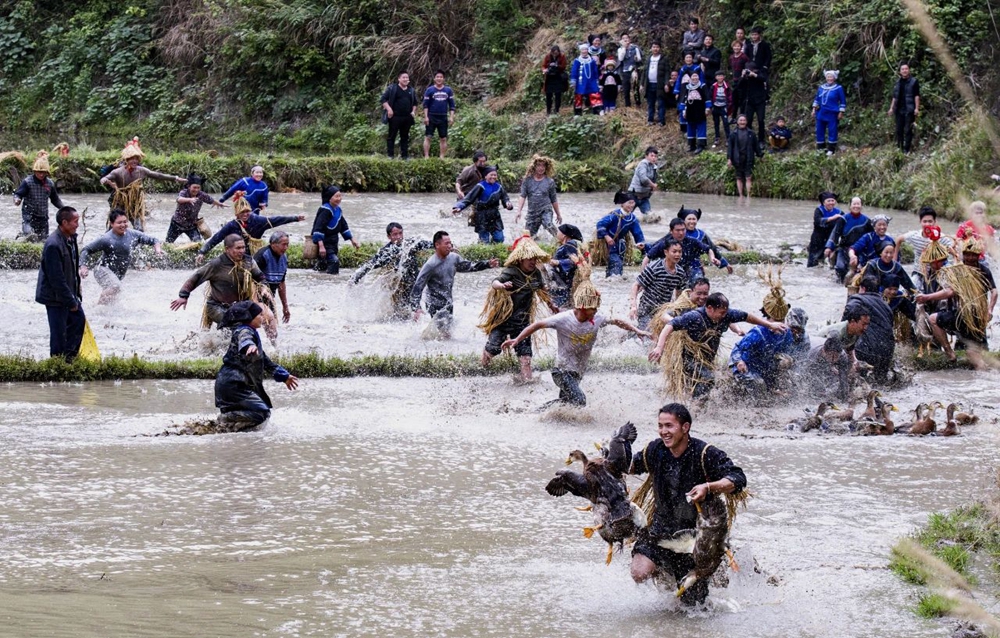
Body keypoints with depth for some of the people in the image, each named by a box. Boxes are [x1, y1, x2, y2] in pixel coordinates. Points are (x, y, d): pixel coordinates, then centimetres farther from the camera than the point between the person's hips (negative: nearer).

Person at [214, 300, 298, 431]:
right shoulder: (243, 331, -7)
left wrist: (284, 376, 38)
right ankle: (226, 422, -21)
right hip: (232, 384, -11)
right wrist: (249, 346, -58)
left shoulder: (252, 333, 25)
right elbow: (244, 339, -34)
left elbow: (264, 360, 35)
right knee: (261, 412, -20)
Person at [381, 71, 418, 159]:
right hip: (395, 117, -5)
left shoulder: (411, 90, 14)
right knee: (391, 136, -1)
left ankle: (405, 155, 14)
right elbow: (383, 99, -5)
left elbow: (415, 103, 25)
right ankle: (390, 155, 2)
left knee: (405, 137, 9)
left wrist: (413, 111, 9)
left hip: (407, 118, 5)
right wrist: (389, 109, -16)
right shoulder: (392, 88, -2)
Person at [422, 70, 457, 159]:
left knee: (443, 139, 4)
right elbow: (425, 104, -1)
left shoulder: (448, 90, 7)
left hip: (443, 118, 3)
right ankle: (426, 157, -4)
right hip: (431, 117, -2)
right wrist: (426, 117, -10)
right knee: (428, 137, -6)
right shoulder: (430, 90, 0)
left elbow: (452, 105, 9)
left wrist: (451, 117, 0)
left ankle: (442, 157, 10)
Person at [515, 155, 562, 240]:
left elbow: (554, 200, 8)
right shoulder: (527, 180, 0)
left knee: (549, 225, -33)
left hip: (545, 210, -2)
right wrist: (519, 211, -17)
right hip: (532, 211, 2)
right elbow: (523, 196, -5)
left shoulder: (550, 182, 0)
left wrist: (558, 214, 16)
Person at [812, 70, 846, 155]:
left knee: (832, 131, -2)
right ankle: (820, 148, 17)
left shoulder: (838, 88, -4)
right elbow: (817, 99, 19)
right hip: (821, 113, 5)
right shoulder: (821, 87, 10)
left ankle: (831, 149, 5)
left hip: (832, 114, -5)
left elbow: (843, 101, -2)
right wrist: (814, 109, 12)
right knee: (819, 131, 7)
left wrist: (841, 112, -6)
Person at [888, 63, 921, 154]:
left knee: (908, 130, -5)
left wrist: (917, 108, -11)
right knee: (899, 130, 8)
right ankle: (899, 148, 17)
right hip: (899, 110, 5)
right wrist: (891, 108, 12)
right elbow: (894, 97, 18)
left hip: (909, 110, -5)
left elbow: (917, 96, -5)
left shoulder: (913, 82, -1)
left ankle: (907, 149, -2)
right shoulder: (898, 83, 14)